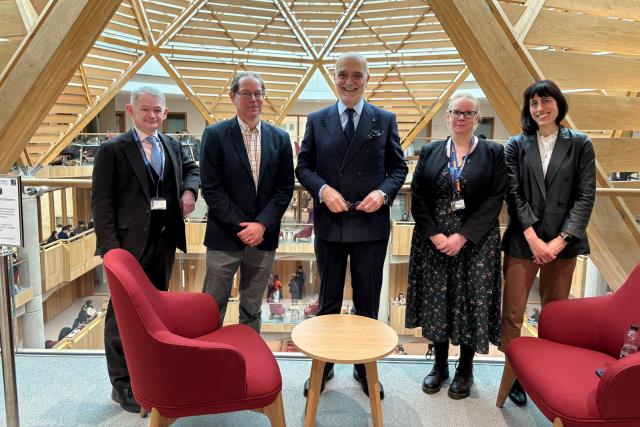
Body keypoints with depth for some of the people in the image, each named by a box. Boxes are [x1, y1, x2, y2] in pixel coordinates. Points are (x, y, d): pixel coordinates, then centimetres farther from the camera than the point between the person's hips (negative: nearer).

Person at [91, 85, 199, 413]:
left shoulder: (172, 146, 11)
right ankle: (122, 385, 19)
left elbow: (190, 168, 29)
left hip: (164, 241, 6)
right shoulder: (113, 150, -6)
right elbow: (101, 202, -9)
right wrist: (110, 247, -17)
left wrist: (189, 190, 5)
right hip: (129, 244, -6)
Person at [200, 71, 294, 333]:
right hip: (224, 237, -2)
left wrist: (262, 225, -8)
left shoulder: (280, 138, 6)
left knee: (252, 311, 14)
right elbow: (211, 188, -7)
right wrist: (241, 227, -10)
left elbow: (285, 189, 4)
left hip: (264, 237, 3)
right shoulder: (215, 135, -3)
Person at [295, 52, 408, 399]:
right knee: (328, 301, 15)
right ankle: (323, 365, 32)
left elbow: (398, 167, 5)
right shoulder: (317, 120, 5)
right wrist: (323, 189, -14)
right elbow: (303, 166, 4)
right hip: (329, 224, 1)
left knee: (368, 303, 12)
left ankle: (365, 368, 31)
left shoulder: (385, 120, 4)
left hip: (371, 224, 0)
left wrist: (383, 192, -14)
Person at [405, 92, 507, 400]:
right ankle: (440, 366, 26)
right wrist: (434, 234, -10)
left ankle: (465, 369, 24)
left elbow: (494, 200, -6)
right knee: (436, 302, 8)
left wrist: (462, 236, -15)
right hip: (433, 240, 2)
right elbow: (417, 197, 2)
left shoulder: (493, 153, 2)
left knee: (471, 302, 4)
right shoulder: (430, 152, 8)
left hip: (475, 242, -2)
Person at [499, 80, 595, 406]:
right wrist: (533, 237, -11)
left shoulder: (580, 144, 5)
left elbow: (585, 196, 0)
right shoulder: (517, 145, 6)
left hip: (563, 241, 0)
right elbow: (514, 194, -1)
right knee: (512, 313, 1)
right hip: (522, 240, 0)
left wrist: (561, 239, -10)